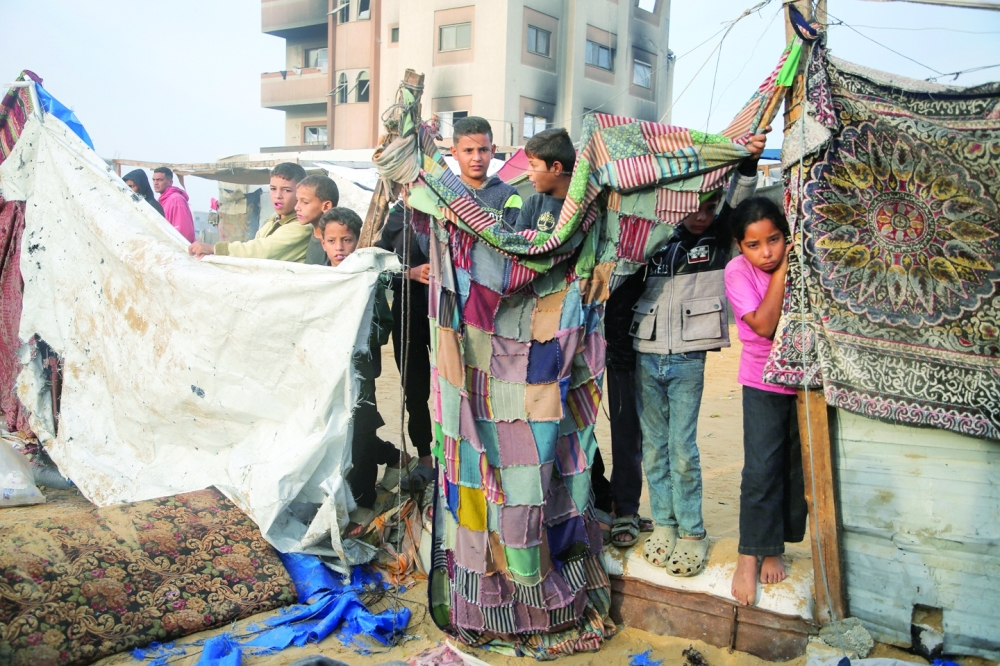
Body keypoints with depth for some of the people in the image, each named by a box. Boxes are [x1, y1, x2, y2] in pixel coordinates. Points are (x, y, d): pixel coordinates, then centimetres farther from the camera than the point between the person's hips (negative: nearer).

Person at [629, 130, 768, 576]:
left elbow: (738, 200, -11)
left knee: (683, 449, -1)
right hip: (646, 356, 2)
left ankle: (692, 533, 11)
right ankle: (663, 524, 22)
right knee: (654, 446, 9)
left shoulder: (718, 239, 3)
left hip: (687, 360, -2)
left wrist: (749, 161, -24)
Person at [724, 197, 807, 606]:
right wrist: (781, 271, -22)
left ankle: (773, 545, 26)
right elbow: (763, 324, -22)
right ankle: (750, 556, 4)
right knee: (761, 470, -9)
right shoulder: (737, 271, -14)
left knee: (798, 467, 9)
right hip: (763, 384, -3)